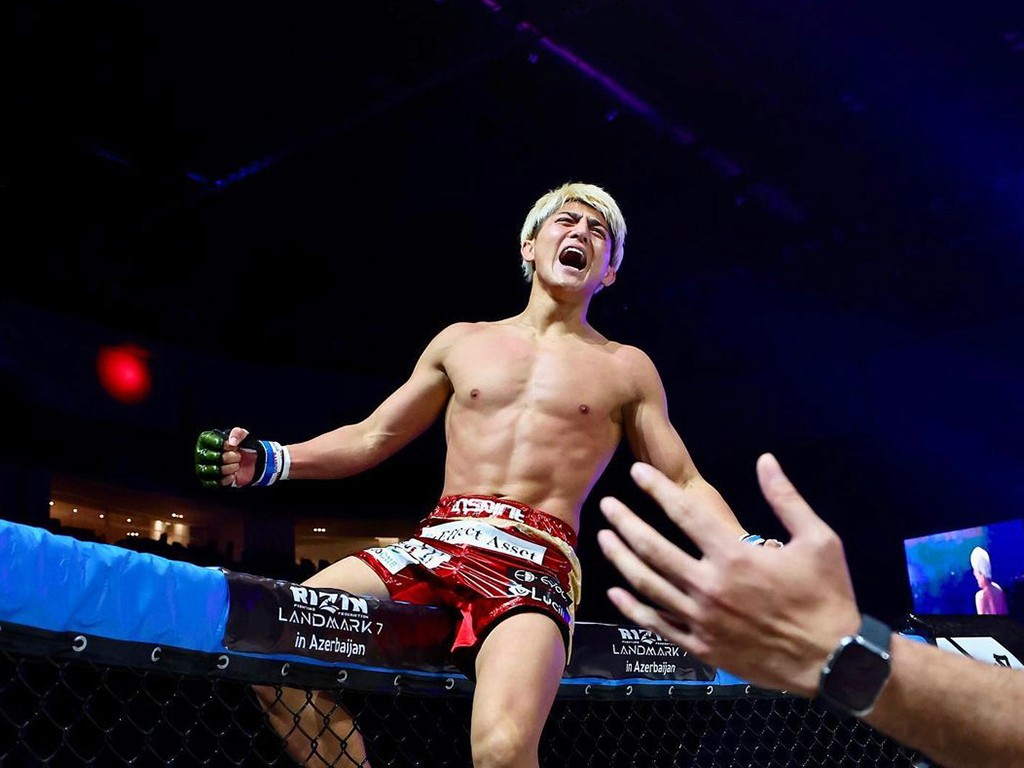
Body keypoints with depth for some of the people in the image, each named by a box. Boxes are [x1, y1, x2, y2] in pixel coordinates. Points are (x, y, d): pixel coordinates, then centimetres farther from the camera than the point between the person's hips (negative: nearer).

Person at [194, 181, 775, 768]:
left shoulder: (627, 369, 13)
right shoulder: (463, 341, 18)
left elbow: (684, 486, 13)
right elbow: (370, 439, 21)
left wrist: (750, 553, -6)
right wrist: (267, 461, 7)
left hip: (537, 564, -3)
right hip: (435, 547, 3)